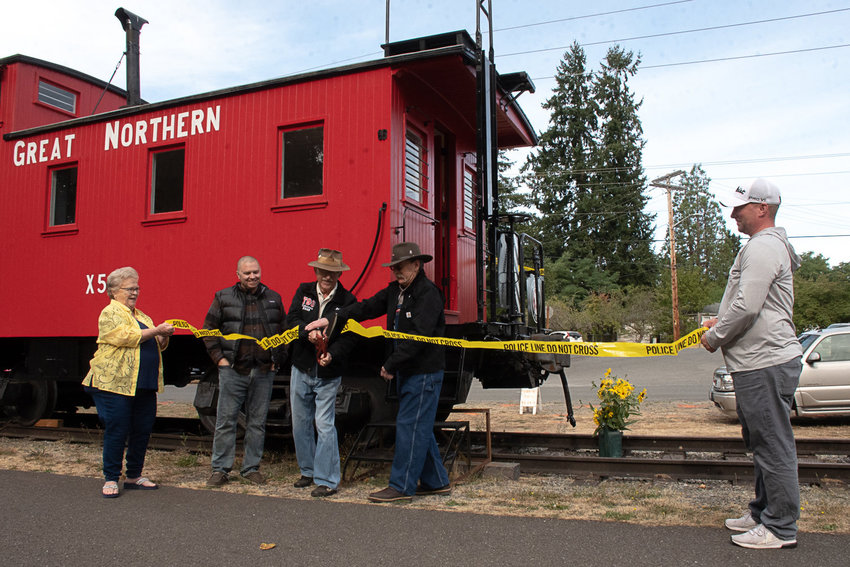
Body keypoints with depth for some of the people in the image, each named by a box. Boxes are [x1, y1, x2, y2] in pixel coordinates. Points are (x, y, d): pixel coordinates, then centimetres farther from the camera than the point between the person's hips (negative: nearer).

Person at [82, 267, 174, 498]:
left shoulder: (141, 316, 20)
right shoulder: (110, 313, -3)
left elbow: (157, 346, 22)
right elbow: (126, 337, -19)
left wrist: (164, 336, 2)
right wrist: (156, 330, -17)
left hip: (144, 387, 8)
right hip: (115, 383, -7)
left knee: (142, 431, 10)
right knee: (116, 431, -2)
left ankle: (134, 476, 22)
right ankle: (111, 479, 10)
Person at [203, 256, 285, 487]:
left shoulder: (273, 299, 9)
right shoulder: (223, 298, 4)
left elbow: (284, 331, 15)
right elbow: (209, 329, 7)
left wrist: (276, 359, 7)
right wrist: (219, 357, -2)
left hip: (264, 372, 2)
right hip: (232, 370, -2)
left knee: (257, 421, 8)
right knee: (226, 420, 2)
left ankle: (251, 468, 19)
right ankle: (220, 469, 12)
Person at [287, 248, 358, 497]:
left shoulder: (347, 300, -6)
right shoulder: (304, 291, 4)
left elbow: (350, 336, -10)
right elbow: (291, 320, -6)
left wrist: (332, 354, -27)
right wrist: (308, 332, -26)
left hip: (328, 374, -4)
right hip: (301, 369, 4)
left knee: (325, 425, -5)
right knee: (300, 423, 14)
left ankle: (327, 480, 6)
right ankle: (308, 471, 31)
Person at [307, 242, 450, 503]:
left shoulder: (428, 294, -16)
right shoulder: (395, 290, 12)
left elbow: (418, 337, -23)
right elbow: (366, 308, 13)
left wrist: (390, 364, -19)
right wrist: (331, 319, 3)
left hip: (424, 373, -9)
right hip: (406, 371, 9)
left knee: (409, 426, -4)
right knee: (419, 427, 14)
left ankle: (402, 486, 5)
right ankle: (436, 482, 25)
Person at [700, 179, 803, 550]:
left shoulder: (762, 247, -15)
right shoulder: (771, 245, 20)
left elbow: (747, 306, -23)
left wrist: (715, 337, -9)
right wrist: (722, 322, 17)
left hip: (766, 363, -11)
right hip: (761, 361, 11)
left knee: (773, 445, -3)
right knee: (763, 443, 18)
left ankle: (780, 528, 7)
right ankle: (763, 513, 29)